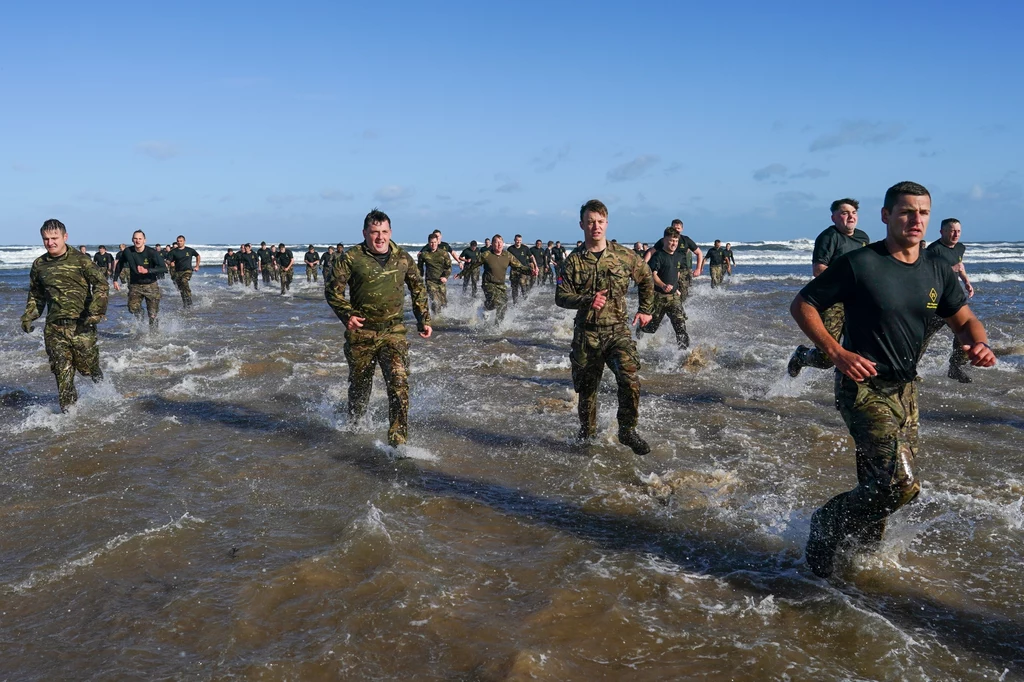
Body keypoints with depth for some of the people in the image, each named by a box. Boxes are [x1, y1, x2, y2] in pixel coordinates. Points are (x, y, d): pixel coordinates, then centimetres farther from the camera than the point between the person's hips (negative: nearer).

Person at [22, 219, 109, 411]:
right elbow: (35, 295, 24)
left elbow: (101, 284, -7)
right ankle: (68, 410, 11)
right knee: (62, 371, 1)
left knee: (86, 366, 1)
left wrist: (95, 310, -17)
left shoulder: (80, 259, -3)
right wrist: (28, 316, 14)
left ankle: (99, 381, 35)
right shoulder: (39, 265, 11)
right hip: (54, 327, 4)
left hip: (80, 324, -3)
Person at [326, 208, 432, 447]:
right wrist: (346, 314, -18)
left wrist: (423, 320, 12)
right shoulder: (351, 258, -4)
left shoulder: (403, 258, 5)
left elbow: (418, 289, 18)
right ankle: (354, 425, 42)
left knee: (399, 383, -16)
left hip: (394, 331, 1)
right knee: (360, 385, 13)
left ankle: (398, 441, -14)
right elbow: (333, 289, -3)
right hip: (361, 331, -1)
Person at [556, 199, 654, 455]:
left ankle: (627, 431, -2)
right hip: (586, 333, 1)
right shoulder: (574, 261, -1)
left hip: (618, 330, 0)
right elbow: (561, 297, -3)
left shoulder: (624, 256, 1)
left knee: (630, 380, -20)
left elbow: (646, 278, 18)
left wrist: (646, 310, 15)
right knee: (586, 388, 11)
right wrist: (587, 300, -19)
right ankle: (587, 434, 32)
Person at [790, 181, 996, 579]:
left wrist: (979, 344, -9)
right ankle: (828, 525, 3)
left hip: (905, 389, 7)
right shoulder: (859, 264, -12)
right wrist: (837, 353, -21)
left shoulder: (937, 272, 6)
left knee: (879, 487, 14)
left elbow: (963, 320, 15)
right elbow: (802, 306, -9)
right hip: (863, 386, -7)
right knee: (900, 482, -20)